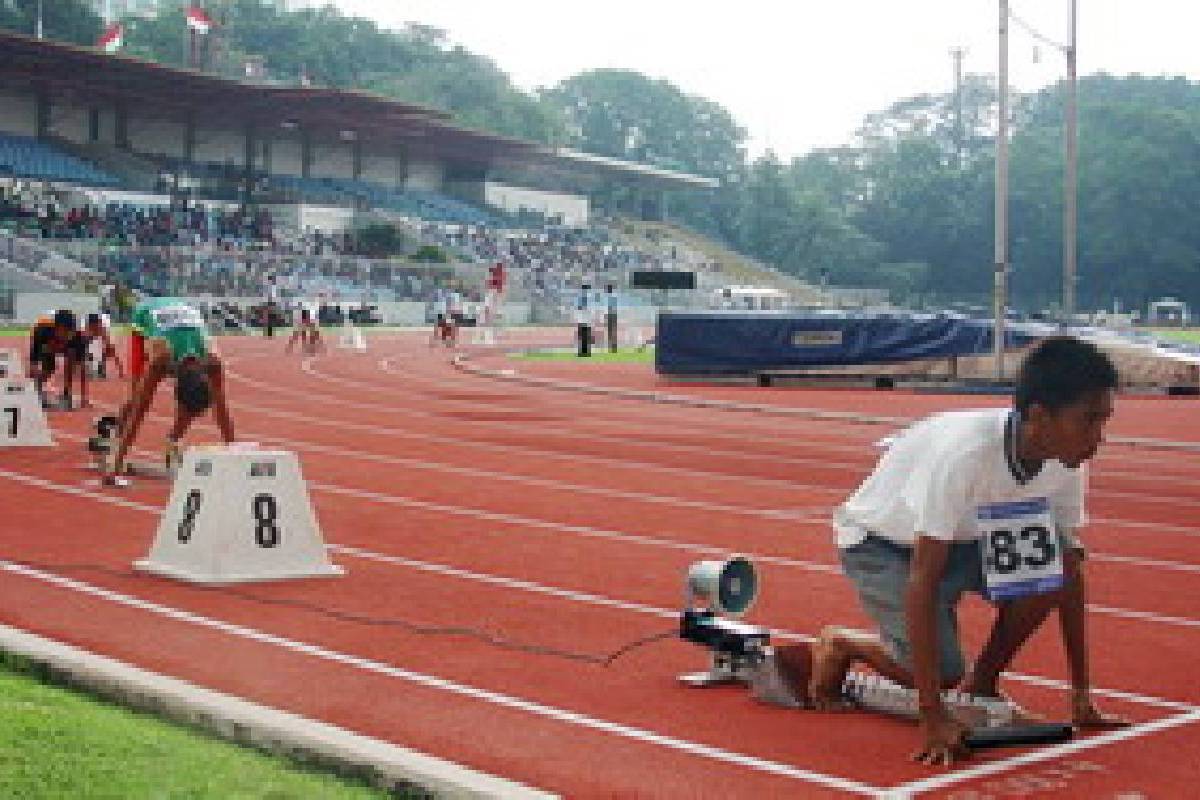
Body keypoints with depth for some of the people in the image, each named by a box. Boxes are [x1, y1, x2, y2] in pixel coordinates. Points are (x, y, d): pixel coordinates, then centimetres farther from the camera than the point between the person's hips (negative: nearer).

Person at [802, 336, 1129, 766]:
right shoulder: (966, 453, -37)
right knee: (941, 671, -23)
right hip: (879, 542, -6)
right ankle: (841, 644, 7)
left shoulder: (1064, 462, -17)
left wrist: (1081, 693, -8)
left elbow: (1069, 575, -7)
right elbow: (922, 580, -37)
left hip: (962, 537, 6)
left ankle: (981, 685, 1)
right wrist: (932, 717, -37)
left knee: (1046, 568, -22)